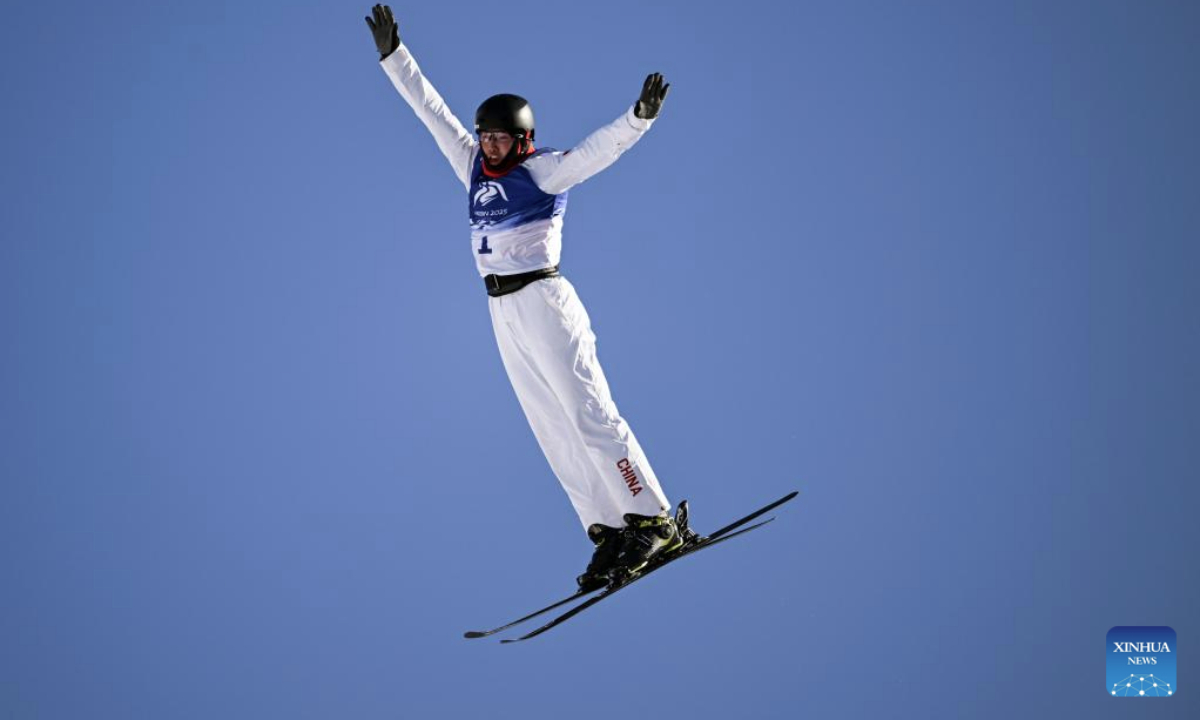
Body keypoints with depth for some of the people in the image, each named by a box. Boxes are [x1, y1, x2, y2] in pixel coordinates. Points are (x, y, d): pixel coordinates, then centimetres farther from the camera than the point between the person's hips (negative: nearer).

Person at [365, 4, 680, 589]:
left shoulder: (543, 171, -6)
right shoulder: (474, 166, 11)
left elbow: (600, 148, -20)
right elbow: (431, 108, 18)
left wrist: (640, 116, -36)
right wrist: (393, 56, 19)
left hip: (543, 301, -7)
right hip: (503, 313, 7)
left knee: (589, 415, -11)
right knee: (554, 432, 3)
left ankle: (653, 521, -8)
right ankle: (610, 533, 5)